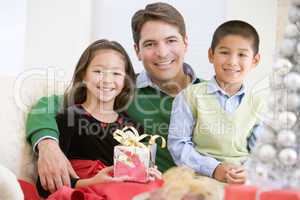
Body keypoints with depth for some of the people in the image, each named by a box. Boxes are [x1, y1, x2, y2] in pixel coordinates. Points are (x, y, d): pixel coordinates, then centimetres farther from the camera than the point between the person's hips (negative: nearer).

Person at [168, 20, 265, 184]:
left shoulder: (257, 104, 9)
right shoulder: (191, 96, 0)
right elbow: (178, 144, -3)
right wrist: (214, 168, -13)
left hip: (241, 183, 1)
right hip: (199, 179, -1)